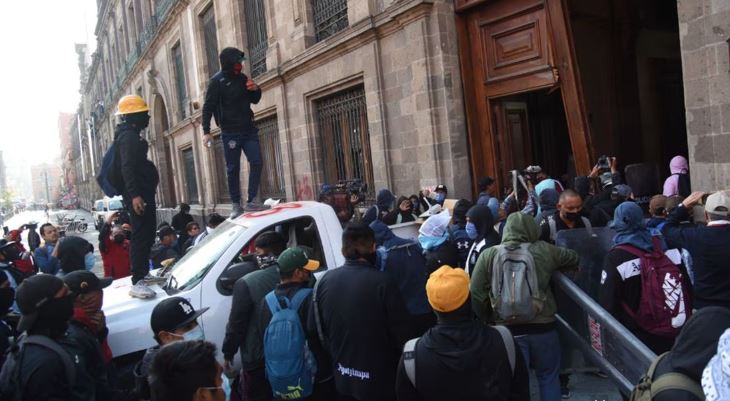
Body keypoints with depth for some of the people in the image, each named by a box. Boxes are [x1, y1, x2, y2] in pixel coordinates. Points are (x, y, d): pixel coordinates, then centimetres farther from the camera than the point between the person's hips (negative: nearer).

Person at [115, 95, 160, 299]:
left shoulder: (132, 136, 21)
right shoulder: (129, 137, -13)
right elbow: (127, 167, -24)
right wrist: (134, 194, -31)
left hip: (143, 193, 11)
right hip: (138, 195, -11)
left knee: (146, 234, 17)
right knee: (141, 236, -14)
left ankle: (143, 273, 28)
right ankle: (137, 282, -16)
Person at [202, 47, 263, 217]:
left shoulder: (242, 78, 9)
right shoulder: (217, 81, -7)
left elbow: (254, 100, 19)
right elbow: (208, 107, -10)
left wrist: (256, 90, -3)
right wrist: (206, 131, -18)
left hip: (248, 129, 5)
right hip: (230, 132, -5)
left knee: (257, 162, -4)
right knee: (233, 169, 1)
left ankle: (251, 201, 3)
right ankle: (236, 205, 11)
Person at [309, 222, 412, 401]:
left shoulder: (324, 282, -8)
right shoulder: (382, 282, -23)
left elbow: (315, 329, 2)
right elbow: (401, 330, -17)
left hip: (342, 378, 4)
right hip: (379, 379, -4)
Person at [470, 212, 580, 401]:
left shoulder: (488, 255, -5)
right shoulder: (544, 250, -1)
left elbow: (476, 295, -5)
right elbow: (574, 258, 18)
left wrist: (486, 322, 10)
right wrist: (553, 269, 36)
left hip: (507, 329, -1)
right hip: (543, 327, 1)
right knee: (548, 377, 20)